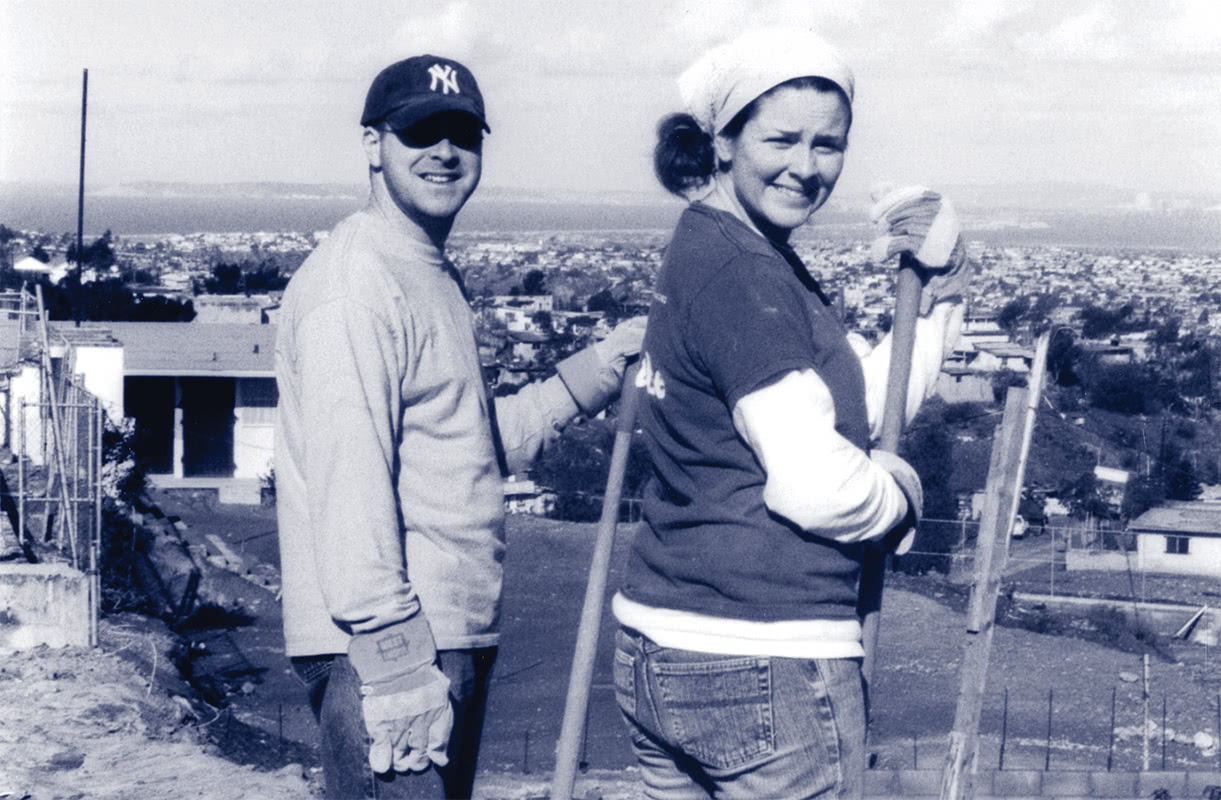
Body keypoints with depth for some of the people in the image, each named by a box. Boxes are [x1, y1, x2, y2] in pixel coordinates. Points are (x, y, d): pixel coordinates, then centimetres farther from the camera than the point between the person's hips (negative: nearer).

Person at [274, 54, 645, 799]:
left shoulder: (438, 277, 18)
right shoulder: (355, 283, -15)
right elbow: (347, 479, -22)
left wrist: (598, 370, 13)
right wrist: (395, 664, -25)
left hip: (456, 638, 10)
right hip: (385, 647, -10)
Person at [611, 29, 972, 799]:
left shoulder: (708, 251, 13)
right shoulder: (742, 275, -16)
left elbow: (873, 400, 13)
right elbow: (815, 486, -22)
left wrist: (942, 282, 2)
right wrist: (902, 493, -2)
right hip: (769, 671, -9)